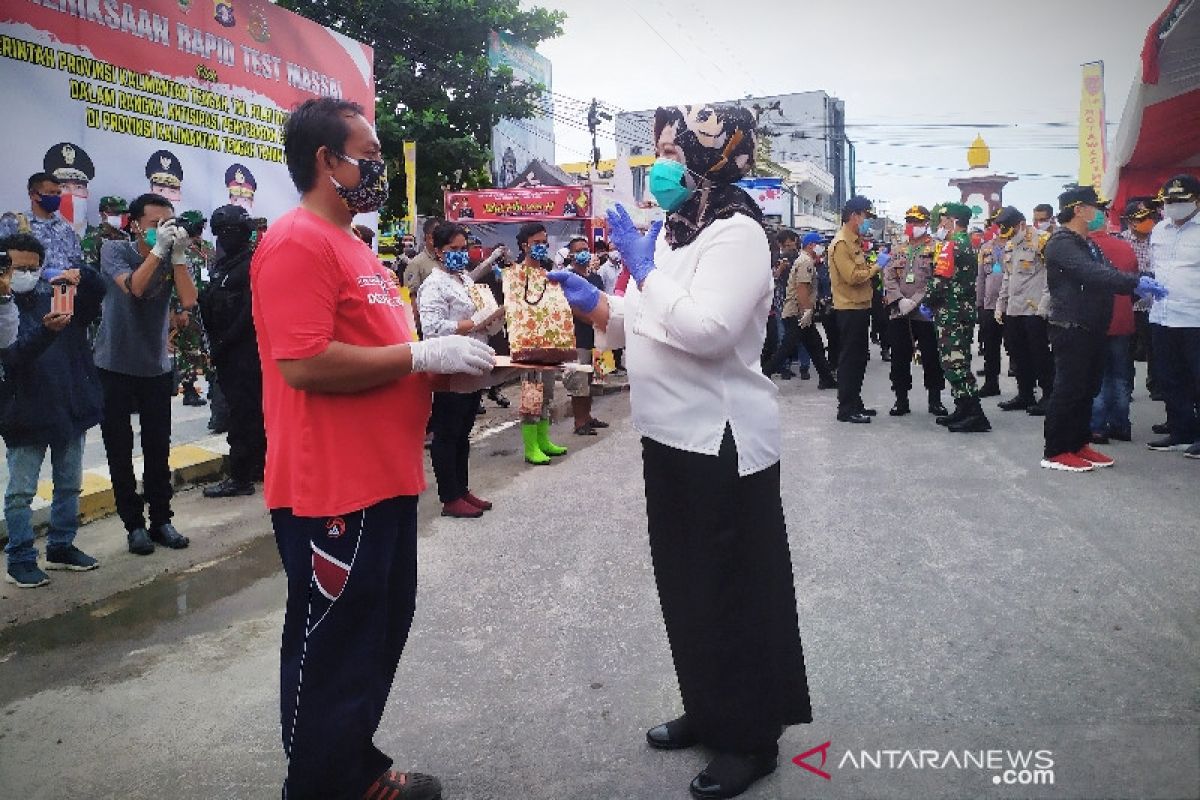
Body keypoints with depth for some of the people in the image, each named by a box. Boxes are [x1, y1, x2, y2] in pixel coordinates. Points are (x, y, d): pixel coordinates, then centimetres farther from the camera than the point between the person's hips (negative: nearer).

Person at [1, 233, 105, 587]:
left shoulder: (54, 294, 4)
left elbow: (99, 290, 0)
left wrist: (81, 275, -22)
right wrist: (45, 330, -36)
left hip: (71, 408, 5)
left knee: (69, 485, 15)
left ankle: (61, 547, 28)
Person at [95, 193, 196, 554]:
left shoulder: (174, 258, -2)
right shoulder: (114, 250, -8)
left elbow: (189, 302, -18)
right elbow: (134, 287, -27)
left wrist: (178, 253, -23)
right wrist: (159, 248, -29)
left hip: (157, 368, 2)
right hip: (115, 367, -2)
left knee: (158, 449, 6)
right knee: (120, 451, 4)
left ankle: (161, 521, 17)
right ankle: (134, 524, 15)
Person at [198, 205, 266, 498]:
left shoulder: (252, 265, -10)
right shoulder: (221, 265, 17)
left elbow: (250, 313, -17)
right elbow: (210, 307, 16)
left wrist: (223, 342, -15)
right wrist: (214, 341, 1)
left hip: (244, 351, -9)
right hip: (227, 351, 9)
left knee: (242, 412, -6)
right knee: (252, 411, 15)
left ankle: (240, 477, -2)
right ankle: (259, 466, 24)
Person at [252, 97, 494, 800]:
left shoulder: (353, 246, 17)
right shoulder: (297, 242, -14)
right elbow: (303, 363, -25)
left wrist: (447, 363, 9)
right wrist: (424, 354, -19)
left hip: (385, 481, 10)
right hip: (331, 491, -10)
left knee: (380, 635, 20)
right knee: (330, 650, 5)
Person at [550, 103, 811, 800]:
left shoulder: (736, 232, -15)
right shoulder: (673, 231, 14)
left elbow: (706, 331, -28)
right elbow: (640, 325, 19)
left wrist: (644, 269, -18)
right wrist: (591, 301, 3)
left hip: (722, 442, -9)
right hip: (672, 436, 9)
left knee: (733, 588, 3)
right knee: (685, 584, 17)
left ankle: (753, 738, 21)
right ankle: (709, 711, 35)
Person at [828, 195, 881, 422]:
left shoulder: (854, 241, 16)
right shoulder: (841, 243, -14)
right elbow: (852, 276, -22)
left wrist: (872, 267, 6)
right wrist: (875, 267, -12)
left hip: (860, 307, 10)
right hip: (849, 309, -10)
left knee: (859, 358, 14)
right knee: (850, 359, -5)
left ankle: (855, 403, 23)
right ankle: (846, 409, 0)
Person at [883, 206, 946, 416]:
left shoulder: (935, 249, 1)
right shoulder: (897, 250, 14)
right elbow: (889, 278, 5)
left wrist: (915, 301, -18)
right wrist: (899, 300, -11)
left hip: (925, 312, -3)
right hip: (898, 314, 4)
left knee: (931, 357, 2)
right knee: (900, 357, 6)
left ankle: (935, 400, 12)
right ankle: (901, 399, 15)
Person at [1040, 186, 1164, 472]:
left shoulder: (1089, 244, 21)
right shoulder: (1062, 243, -12)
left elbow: (1105, 274, 16)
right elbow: (1092, 273, -25)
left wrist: (1138, 288, 1)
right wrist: (1136, 282, -29)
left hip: (1092, 328, 10)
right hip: (1071, 328, -10)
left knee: (1088, 388, 12)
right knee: (1068, 389, -7)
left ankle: (1079, 444, 21)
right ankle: (1055, 452, -1)